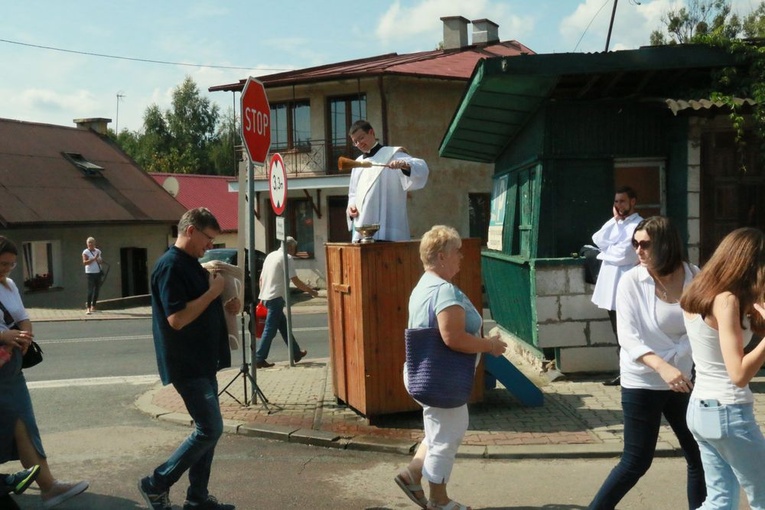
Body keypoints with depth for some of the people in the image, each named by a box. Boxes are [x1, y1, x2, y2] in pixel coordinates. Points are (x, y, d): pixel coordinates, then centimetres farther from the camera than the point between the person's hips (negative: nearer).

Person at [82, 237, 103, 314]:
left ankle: (93, 306, 20)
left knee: (97, 290, 9)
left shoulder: (98, 251, 13)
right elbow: (84, 262, -17)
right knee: (90, 290, -12)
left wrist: (101, 261, 3)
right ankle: (88, 307, -13)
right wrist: (94, 259, -24)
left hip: (98, 273, 6)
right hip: (90, 273, -6)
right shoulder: (85, 252, -5)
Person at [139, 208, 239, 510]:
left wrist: (226, 307, 5)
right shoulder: (170, 266, -17)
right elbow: (177, 319, -25)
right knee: (210, 429, -7)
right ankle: (156, 484, 7)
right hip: (186, 365, -10)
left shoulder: (193, 264, 14)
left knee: (208, 430, 12)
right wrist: (213, 291, -18)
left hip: (202, 361, 10)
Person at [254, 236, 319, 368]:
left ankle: (296, 353, 24)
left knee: (283, 325, 15)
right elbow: (295, 281, -12)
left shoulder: (271, 255, 16)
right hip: (276, 297, -9)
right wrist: (310, 291, -1)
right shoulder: (286, 258, -9)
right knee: (270, 329, -5)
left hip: (266, 296, 9)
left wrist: (262, 296, 23)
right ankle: (259, 359, -4)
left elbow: (261, 278, 18)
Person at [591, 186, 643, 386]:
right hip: (610, 285, 8)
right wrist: (614, 219, -4)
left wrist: (606, 251, -2)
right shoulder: (615, 223, 17)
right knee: (619, 334, 14)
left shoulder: (639, 225, -9)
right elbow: (598, 239, 1)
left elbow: (623, 254, -19)